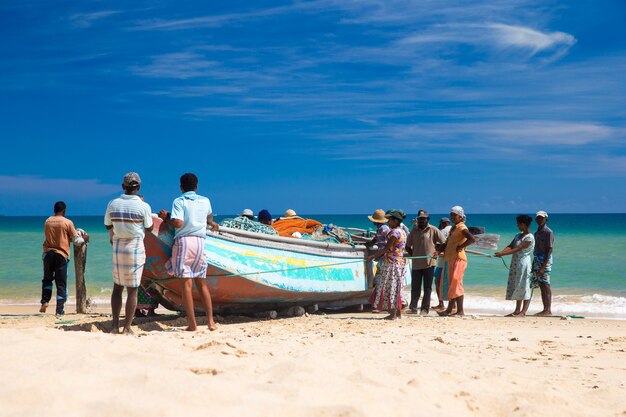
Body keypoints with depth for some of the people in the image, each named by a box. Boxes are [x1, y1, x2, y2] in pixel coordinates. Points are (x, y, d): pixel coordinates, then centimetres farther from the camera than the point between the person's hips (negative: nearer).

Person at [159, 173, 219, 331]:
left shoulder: (179, 201, 1)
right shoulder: (205, 201, 15)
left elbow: (178, 223, -14)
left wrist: (166, 217, 5)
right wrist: (211, 223, 59)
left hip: (183, 241, -4)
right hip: (200, 242, 4)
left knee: (186, 284, -3)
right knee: (202, 284, 11)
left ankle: (192, 323, -6)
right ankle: (211, 321, 6)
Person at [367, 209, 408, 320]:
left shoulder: (395, 232, -16)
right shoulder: (402, 232, 13)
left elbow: (386, 248, -19)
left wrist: (373, 256, -14)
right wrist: (379, 254, 16)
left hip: (392, 263, -9)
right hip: (400, 262, 9)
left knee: (391, 287, -3)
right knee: (396, 288, 14)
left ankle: (393, 314, 0)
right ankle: (398, 312, 17)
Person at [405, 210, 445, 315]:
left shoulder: (433, 230, 0)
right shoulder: (414, 231, 9)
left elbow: (444, 243, 1)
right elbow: (408, 246, 15)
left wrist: (437, 252, -7)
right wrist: (413, 254, 1)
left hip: (429, 263, -2)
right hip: (416, 264, 3)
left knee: (427, 287, 3)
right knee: (415, 287, 6)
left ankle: (425, 309, 7)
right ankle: (413, 307, 12)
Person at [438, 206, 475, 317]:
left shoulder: (462, 228, -10)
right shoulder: (454, 228, 19)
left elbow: (471, 239, -26)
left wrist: (460, 247, -20)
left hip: (459, 259, -10)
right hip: (451, 259, 10)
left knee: (456, 284, -12)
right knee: (452, 285, 11)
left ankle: (460, 311, -11)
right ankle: (450, 309, 14)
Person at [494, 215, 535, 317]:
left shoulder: (529, 238, -13)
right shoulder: (518, 235, 14)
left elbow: (517, 249, -19)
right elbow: (510, 246, 4)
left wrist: (502, 254, -22)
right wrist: (501, 252, -16)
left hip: (524, 263, -9)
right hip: (515, 263, 9)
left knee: (524, 287, -7)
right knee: (516, 287, 9)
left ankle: (523, 312, -5)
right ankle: (517, 310, 14)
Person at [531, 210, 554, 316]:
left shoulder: (548, 232, -8)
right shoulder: (537, 233, 17)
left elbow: (549, 250, -14)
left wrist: (543, 266, -21)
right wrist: (533, 265, 16)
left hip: (545, 260, -8)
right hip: (537, 259, 8)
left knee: (545, 285, -8)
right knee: (541, 286, 7)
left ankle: (548, 310, -6)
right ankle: (545, 309, 11)